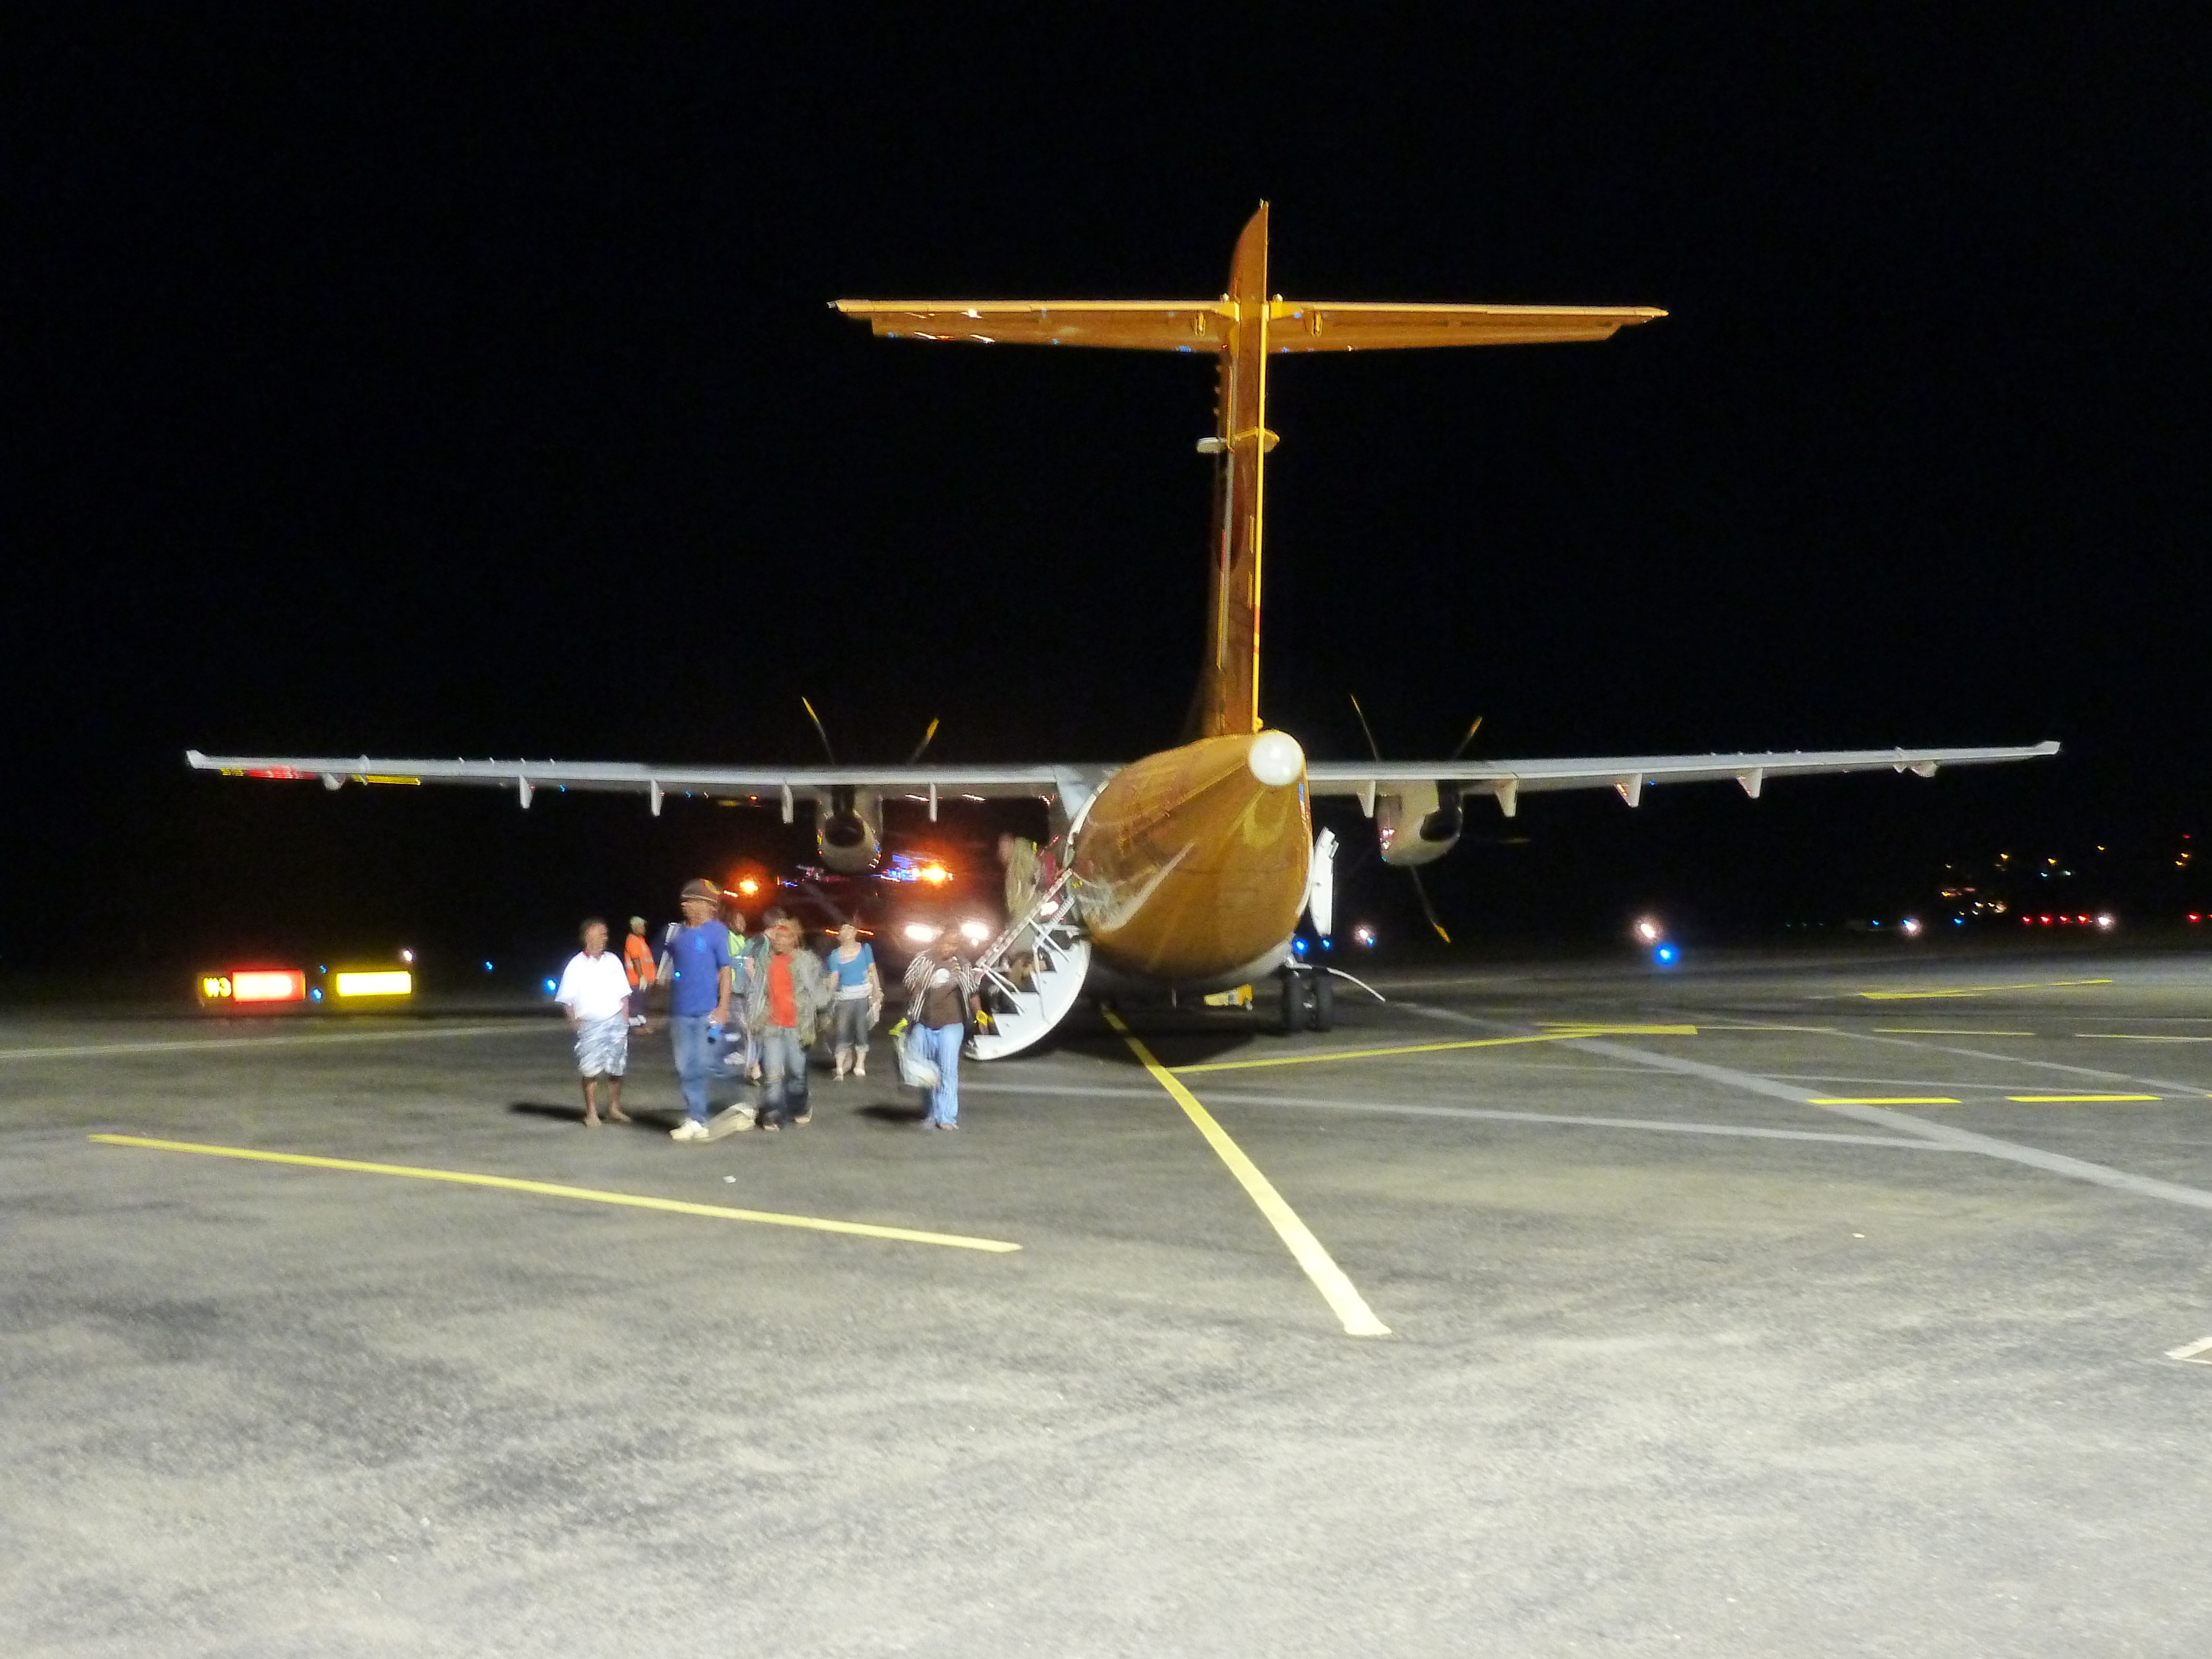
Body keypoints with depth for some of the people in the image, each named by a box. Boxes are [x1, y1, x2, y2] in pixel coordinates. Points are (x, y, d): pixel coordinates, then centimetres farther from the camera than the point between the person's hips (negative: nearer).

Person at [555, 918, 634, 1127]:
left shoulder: (613, 961, 10)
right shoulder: (576, 965, 0)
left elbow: (624, 994, 14)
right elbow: (566, 998, 1)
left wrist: (624, 1018, 6)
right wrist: (573, 1021, -9)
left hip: (615, 1021, 3)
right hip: (589, 1024, -3)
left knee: (617, 1068, 4)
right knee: (590, 1070, -5)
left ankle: (614, 1109, 17)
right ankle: (591, 1113, 5)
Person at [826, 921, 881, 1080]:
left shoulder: (865, 949, 5)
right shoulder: (835, 955, 4)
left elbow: (873, 972, 4)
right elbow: (834, 977, -2)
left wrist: (877, 993, -2)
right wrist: (828, 997, -14)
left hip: (864, 995, 0)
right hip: (844, 996, 0)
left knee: (862, 1031, 0)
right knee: (842, 1032, -7)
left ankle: (860, 1066, 8)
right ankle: (840, 1068, -5)